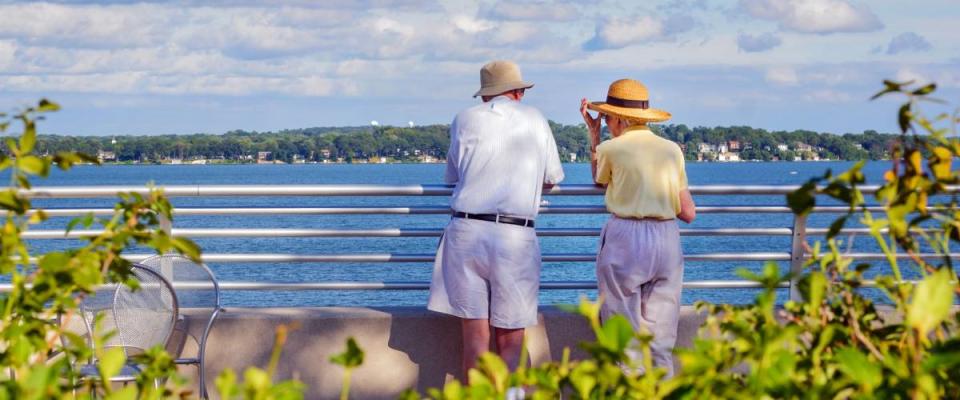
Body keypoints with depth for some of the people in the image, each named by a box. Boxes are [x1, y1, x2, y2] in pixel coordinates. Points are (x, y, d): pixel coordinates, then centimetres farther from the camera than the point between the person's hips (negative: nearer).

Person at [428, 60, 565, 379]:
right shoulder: (535, 119, 11)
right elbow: (552, 179, 20)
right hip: (516, 236, 0)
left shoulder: (465, 120, 8)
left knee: (475, 333, 1)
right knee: (511, 338, 4)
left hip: (467, 230, 0)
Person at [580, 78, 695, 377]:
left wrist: (593, 134, 22)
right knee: (660, 341, 8)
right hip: (667, 241, 3)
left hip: (624, 239, -3)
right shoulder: (672, 150, 8)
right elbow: (688, 214, 8)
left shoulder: (611, 149, -1)